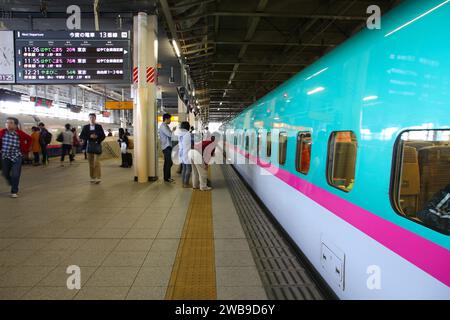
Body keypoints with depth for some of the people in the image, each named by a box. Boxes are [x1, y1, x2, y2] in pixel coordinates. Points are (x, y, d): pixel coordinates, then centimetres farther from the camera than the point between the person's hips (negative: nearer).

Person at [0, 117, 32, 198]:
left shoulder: (20, 133, -12)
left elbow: (29, 139, 2)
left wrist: (25, 149, 1)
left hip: (17, 156, -2)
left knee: (15, 175, -4)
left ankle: (14, 192, 9)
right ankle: (12, 184, 42)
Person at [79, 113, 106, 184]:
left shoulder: (99, 126, 3)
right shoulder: (85, 127, 8)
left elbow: (103, 136, -1)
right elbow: (81, 136, 1)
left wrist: (97, 137, -18)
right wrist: (89, 136, -15)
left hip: (97, 146, -3)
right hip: (89, 146, 3)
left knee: (96, 162, -8)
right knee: (91, 163, 6)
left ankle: (98, 178, -4)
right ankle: (92, 178, 13)